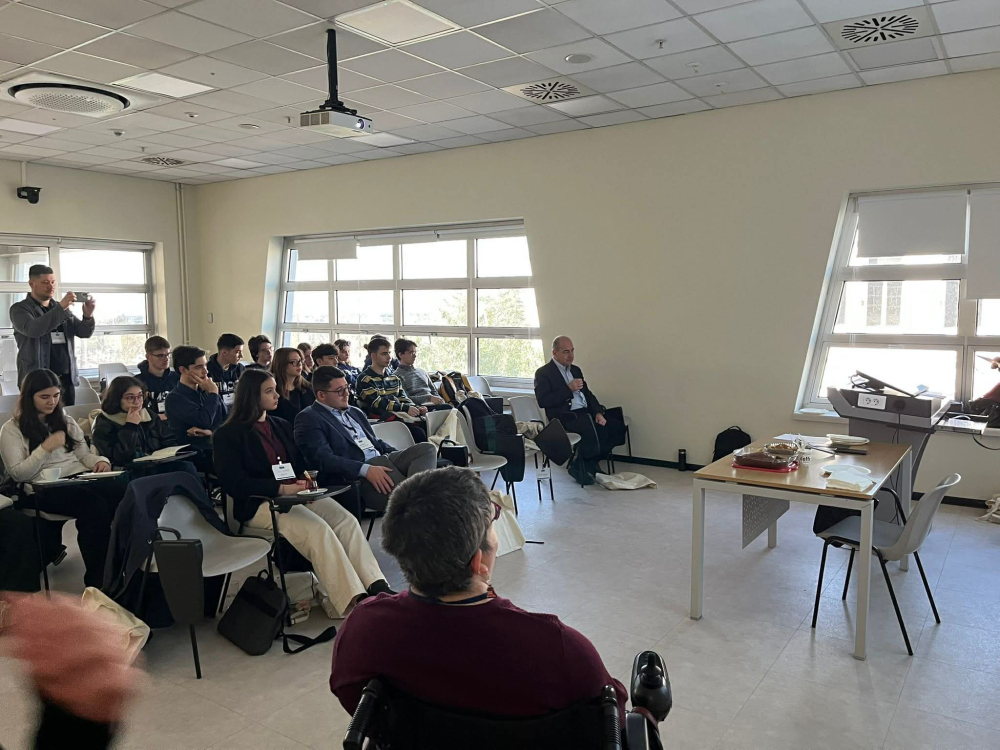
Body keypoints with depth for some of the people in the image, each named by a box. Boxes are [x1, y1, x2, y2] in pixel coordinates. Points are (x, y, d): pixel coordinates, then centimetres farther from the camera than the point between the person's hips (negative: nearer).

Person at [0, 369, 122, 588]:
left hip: (80, 478, 5)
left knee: (122, 493, -32)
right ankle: (97, 577, -25)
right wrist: (45, 447, -11)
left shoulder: (66, 421, 22)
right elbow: (18, 474, -1)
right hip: (44, 488, -4)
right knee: (95, 505, -37)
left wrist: (100, 460, -4)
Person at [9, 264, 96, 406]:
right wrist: (60, 308, -27)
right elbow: (32, 329, -20)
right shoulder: (19, 309, 0)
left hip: (67, 378, 5)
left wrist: (88, 316, -12)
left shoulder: (62, 309, 16)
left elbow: (85, 333, 10)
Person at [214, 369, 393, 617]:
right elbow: (234, 483, -10)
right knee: (318, 529, -32)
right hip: (261, 503, -6)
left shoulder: (281, 426, 22)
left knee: (347, 521, -23)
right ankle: (354, 602, -34)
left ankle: (377, 587, -31)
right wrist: (282, 488, -19)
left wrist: (307, 478, -4)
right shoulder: (228, 435, 1)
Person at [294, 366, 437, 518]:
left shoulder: (355, 412, 27)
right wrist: (366, 469, -24)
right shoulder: (308, 419, 1)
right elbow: (323, 459, -12)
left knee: (426, 449, -18)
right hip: (353, 475, -8)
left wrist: (399, 455, 7)